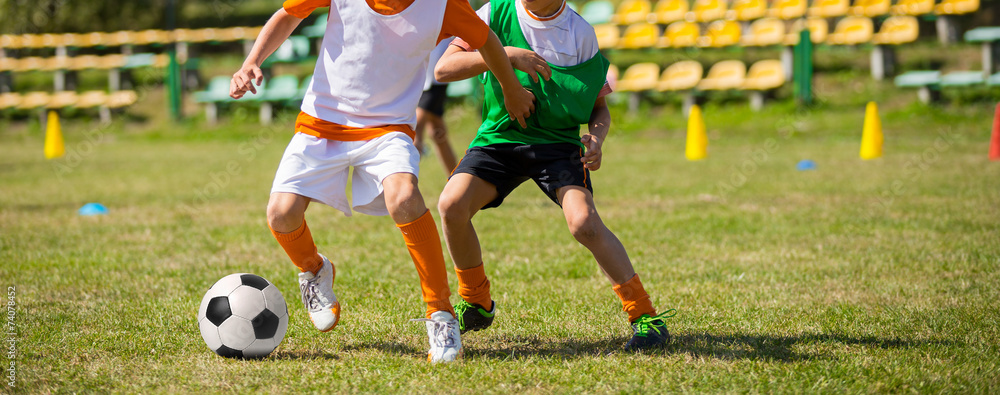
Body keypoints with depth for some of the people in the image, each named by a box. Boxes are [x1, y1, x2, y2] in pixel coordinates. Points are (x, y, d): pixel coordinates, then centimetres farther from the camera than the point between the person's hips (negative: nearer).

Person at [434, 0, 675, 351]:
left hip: (557, 141, -2)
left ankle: (645, 316, -12)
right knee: (451, 204, -21)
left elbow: (599, 107, 5)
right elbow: (443, 69, -12)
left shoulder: (580, 33, -4)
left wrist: (596, 138, -18)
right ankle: (476, 305, 4)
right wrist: (506, 54, -24)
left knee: (584, 222, -26)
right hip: (500, 136, 2)